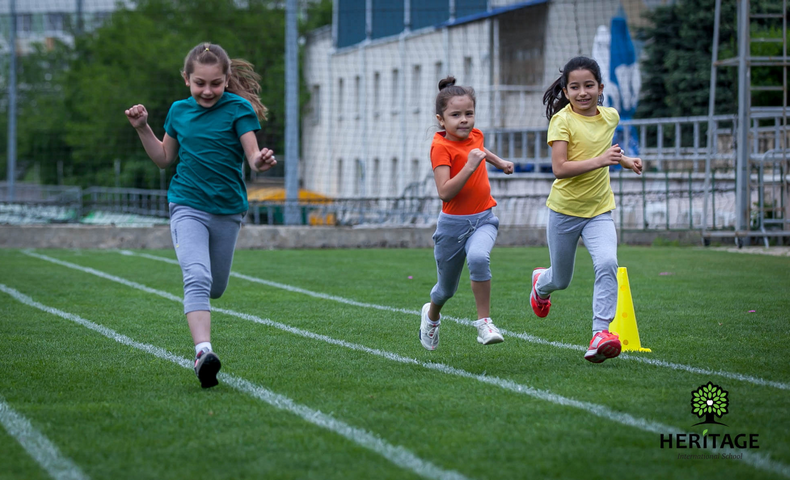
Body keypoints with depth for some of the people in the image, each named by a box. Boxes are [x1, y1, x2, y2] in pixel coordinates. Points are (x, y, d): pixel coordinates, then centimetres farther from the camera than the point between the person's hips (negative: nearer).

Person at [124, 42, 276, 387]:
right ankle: (203, 352, -36)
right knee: (197, 278, -22)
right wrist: (143, 129, 6)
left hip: (228, 210, 0)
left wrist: (261, 162, -34)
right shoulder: (179, 111, 6)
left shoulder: (239, 109, -6)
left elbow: (252, 156, -12)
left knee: (215, 288, 14)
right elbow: (164, 158, 18)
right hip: (188, 207, 0)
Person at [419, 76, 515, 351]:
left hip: (483, 218, 3)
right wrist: (470, 166, -34)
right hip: (453, 222, -3)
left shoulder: (475, 135, 2)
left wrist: (499, 162, 29)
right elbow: (444, 192, -29)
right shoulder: (441, 147, -18)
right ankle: (431, 315, 48)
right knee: (446, 288, 12)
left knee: (478, 257, -32)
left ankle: (484, 323, -24)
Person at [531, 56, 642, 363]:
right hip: (564, 210, -3)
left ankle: (600, 332, -23)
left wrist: (625, 161, 17)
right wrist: (599, 161, -34)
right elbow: (559, 167, -26)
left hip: (599, 211, 3)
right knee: (561, 280, 14)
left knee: (607, 263, -24)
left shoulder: (610, 116, 2)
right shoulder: (563, 120, -15)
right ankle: (541, 282, 51)